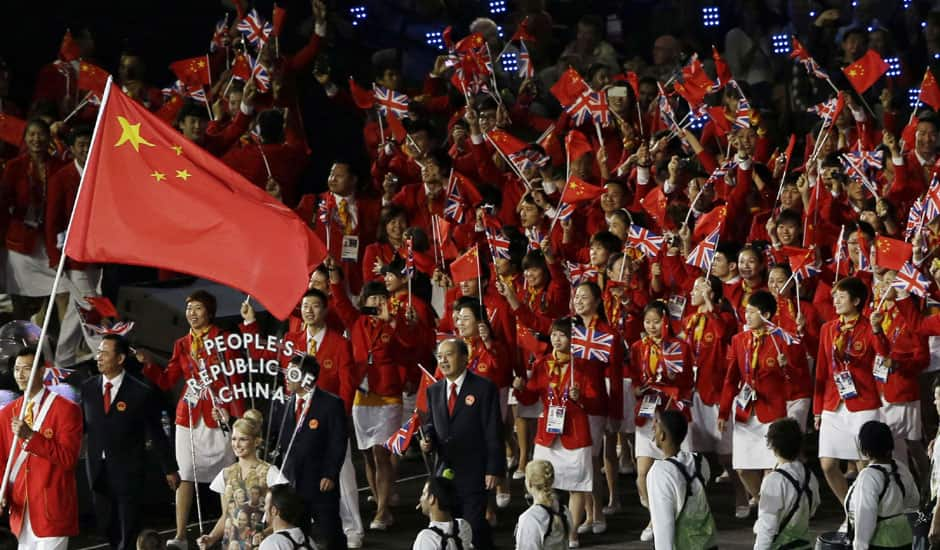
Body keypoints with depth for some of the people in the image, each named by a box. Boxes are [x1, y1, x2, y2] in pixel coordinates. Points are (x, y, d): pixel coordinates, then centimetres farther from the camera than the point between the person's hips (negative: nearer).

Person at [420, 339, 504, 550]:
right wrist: (428, 440, -3)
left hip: (473, 473, -6)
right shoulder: (434, 391, 11)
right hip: (444, 469, 6)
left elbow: (493, 433, -8)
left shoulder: (484, 388, -6)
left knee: (475, 526, -6)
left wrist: (494, 469, -12)